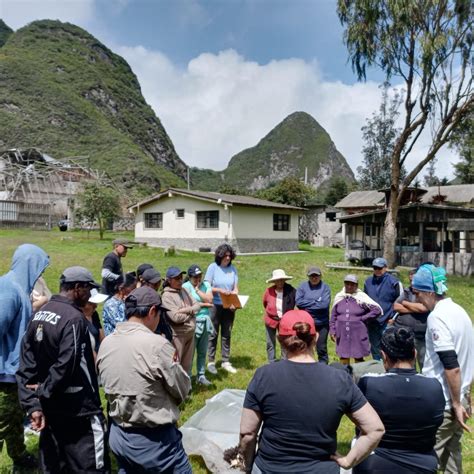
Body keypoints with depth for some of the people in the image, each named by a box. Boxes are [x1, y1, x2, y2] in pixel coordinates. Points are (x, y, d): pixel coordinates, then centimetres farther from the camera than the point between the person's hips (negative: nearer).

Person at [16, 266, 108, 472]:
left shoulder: (39, 315, 5)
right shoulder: (74, 318, -20)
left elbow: (26, 365, 4)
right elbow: (65, 366, -25)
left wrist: (32, 404, 2)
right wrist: (44, 391, -7)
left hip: (49, 409, 9)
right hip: (78, 410, -8)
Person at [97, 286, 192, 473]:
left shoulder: (106, 344, -3)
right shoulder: (157, 345, -23)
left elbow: (110, 384, 7)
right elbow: (182, 390, -12)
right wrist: (173, 364, 4)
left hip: (119, 435, 7)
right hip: (154, 440, -6)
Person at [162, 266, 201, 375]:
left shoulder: (183, 290, 8)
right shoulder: (166, 295, -15)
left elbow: (197, 306, 5)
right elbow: (176, 317, -22)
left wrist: (187, 310, -15)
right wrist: (192, 312, -8)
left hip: (190, 333, 7)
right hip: (177, 335, -7)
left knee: (187, 364, 18)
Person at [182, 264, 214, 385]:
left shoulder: (206, 285, 9)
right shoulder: (186, 286, -7)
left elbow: (209, 300, -4)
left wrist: (197, 289, -7)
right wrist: (205, 304, -6)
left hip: (205, 322, 5)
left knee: (202, 352, 13)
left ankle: (201, 375, 25)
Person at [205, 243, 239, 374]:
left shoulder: (233, 269, 5)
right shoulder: (213, 267, -5)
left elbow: (235, 289, 4)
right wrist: (220, 291, -19)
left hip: (229, 307, 3)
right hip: (215, 306, -3)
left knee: (227, 334, 11)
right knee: (213, 334, 4)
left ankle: (226, 362, 21)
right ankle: (211, 362, 16)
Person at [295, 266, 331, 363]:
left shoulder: (325, 287, -3)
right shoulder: (302, 286, 1)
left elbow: (325, 304, -16)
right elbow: (298, 302, -11)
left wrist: (307, 306, -11)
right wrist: (315, 301, -12)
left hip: (322, 323, -1)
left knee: (321, 348, 8)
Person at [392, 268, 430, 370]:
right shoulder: (407, 291, 8)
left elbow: (423, 308, -20)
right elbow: (396, 306, -1)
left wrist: (405, 303, -4)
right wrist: (415, 308, -10)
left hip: (422, 336, -3)